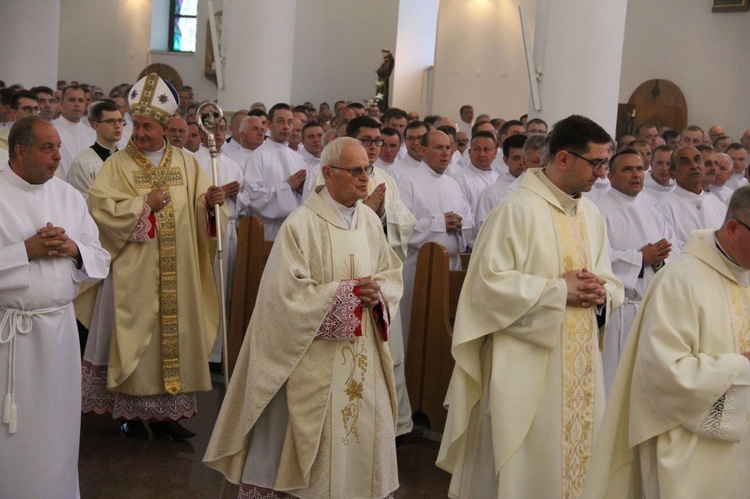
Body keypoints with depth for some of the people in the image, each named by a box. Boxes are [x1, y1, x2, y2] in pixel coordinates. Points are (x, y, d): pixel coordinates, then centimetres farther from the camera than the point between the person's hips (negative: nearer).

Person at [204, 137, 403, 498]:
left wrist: (378, 292, -9)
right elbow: (288, 292, -17)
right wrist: (346, 292, -17)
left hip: (364, 352, 6)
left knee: (366, 429, 10)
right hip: (317, 355, -6)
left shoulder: (370, 220, 6)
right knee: (318, 437, 2)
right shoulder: (302, 224, -13)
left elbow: (393, 273, 13)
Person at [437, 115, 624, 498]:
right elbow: (489, 282, -18)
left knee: (573, 453, 14)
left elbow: (611, 282, 16)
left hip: (581, 369, 7)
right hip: (527, 368, -7)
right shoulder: (518, 209, -13)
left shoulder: (592, 215, 10)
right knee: (524, 464, 2)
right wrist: (559, 289, -17)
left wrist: (600, 293, -7)